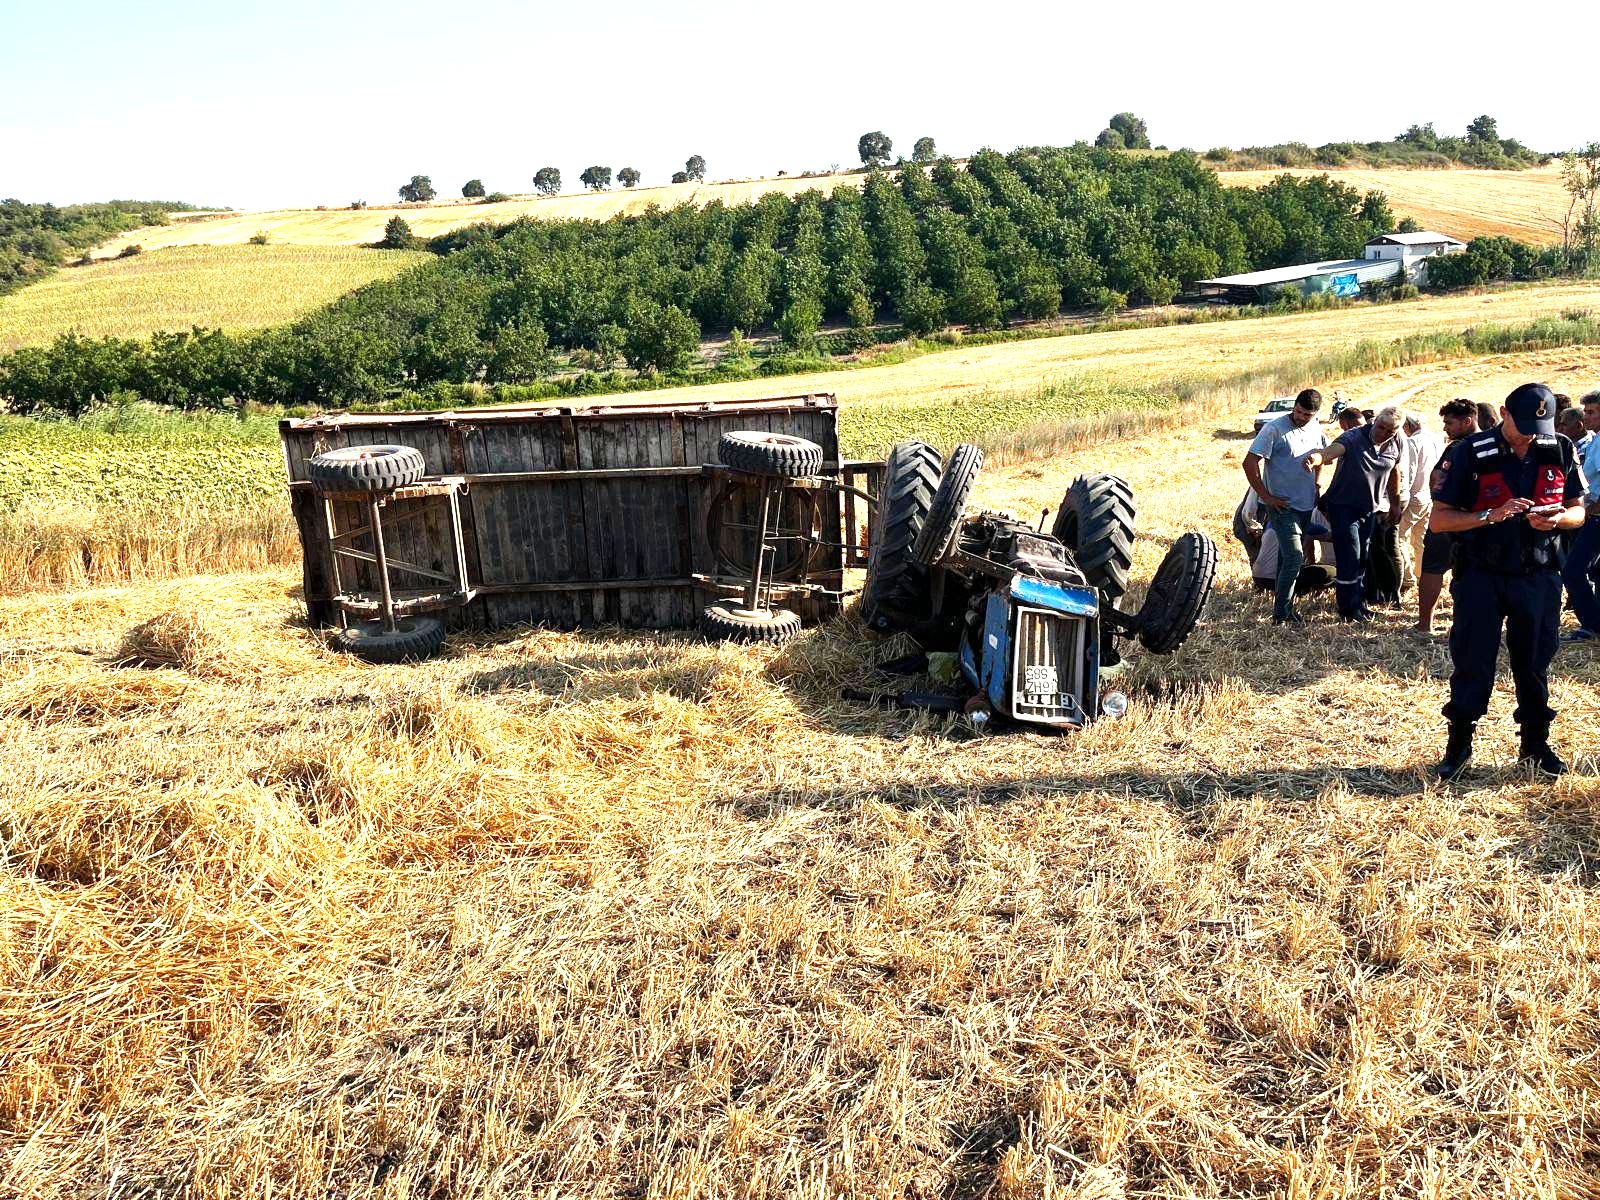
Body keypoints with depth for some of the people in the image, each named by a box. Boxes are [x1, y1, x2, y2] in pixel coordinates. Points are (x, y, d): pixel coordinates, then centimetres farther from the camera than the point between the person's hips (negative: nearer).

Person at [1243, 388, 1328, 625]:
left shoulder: (1317, 429, 8)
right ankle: (1281, 614, -7)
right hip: (1282, 505, -7)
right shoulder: (1274, 428, -13)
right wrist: (1266, 497, -15)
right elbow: (1250, 463, -16)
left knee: (1288, 557, 14)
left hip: (1306, 505, 7)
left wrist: (1316, 485, 14)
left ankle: (1283, 608, 23)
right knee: (1294, 557, -15)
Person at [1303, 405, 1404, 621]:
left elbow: (1394, 473, 16)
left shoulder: (1395, 445, -1)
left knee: (1362, 558, 16)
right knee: (1349, 557, -8)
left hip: (1369, 509, 6)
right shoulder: (1353, 438, -21)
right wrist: (1316, 458, -64)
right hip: (1343, 506, -6)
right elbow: (1331, 451, -41)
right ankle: (1349, 610, 3)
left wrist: (1395, 504, 21)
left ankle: (1359, 602, 30)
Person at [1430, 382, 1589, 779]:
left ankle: (1536, 744, 27)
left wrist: (1556, 517, -14)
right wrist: (1490, 515, -23)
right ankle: (1459, 745, 16)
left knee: (1535, 664, 12)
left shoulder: (1561, 452, 0)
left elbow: (1577, 510, 9)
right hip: (1481, 578, -3)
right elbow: (1438, 519, -10)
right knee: (1472, 664, 2)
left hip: (1538, 578, 3)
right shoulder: (1472, 454, -10)